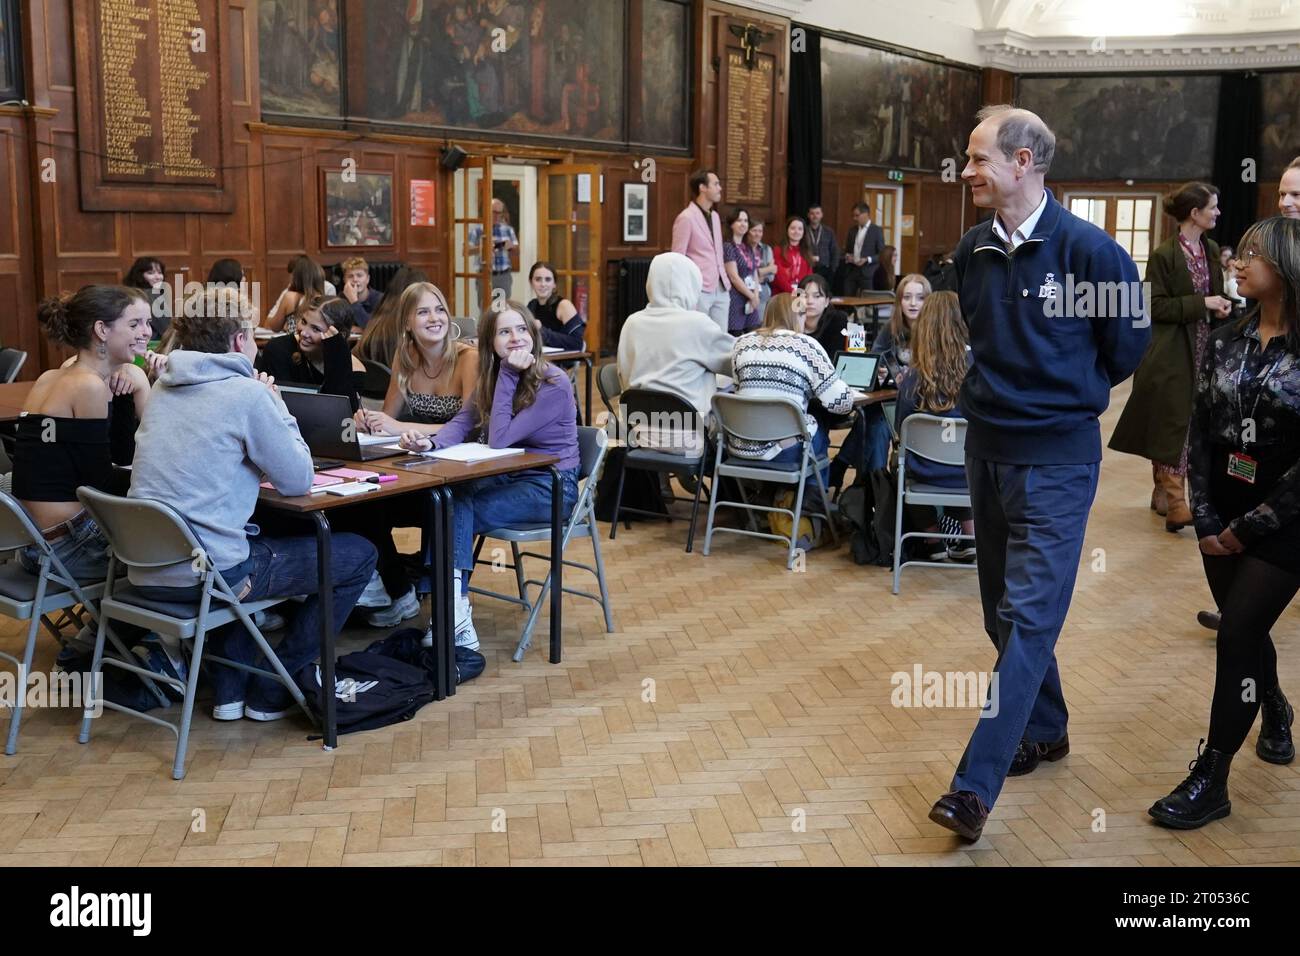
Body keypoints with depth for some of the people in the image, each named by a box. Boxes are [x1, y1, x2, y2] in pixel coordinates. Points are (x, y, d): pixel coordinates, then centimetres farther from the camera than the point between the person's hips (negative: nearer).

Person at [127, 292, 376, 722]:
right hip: (204, 570, -8)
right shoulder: (247, 393, -12)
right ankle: (270, 691, 14)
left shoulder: (164, 388, 10)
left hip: (147, 570, 8)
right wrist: (276, 405, 6)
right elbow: (298, 480, -5)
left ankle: (230, 689, 32)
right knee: (359, 555, 8)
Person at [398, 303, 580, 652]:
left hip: (551, 487, -6)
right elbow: (462, 423, -5)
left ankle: (455, 621, -23)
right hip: (508, 478, 6)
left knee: (458, 510, -24)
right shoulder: (492, 377, 7)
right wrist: (432, 443, -27)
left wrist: (508, 377, -21)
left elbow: (499, 439, -22)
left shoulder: (554, 384, -16)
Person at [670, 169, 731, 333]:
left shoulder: (715, 216, 15)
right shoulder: (686, 218, -9)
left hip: (721, 289, 7)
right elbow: (678, 259, -10)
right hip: (700, 290, -7)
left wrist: (726, 282, 15)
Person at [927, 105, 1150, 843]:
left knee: (1029, 616, -8)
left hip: (1057, 457, -6)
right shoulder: (973, 250, 2)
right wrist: (1002, 390, 12)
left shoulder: (1087, 248, -14)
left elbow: (1130, 344, -1)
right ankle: (1047, 732, 35)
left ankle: (976, 786, -8)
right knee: (1003, 608, 15)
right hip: (987, 446, 7)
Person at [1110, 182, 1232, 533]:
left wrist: (1221, 307, 0)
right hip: (1171, 353, -7)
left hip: (1201, 349, 7)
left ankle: (1162, 491, 20)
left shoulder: (1211, 250, 10)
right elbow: (1156, 307, -13)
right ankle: (1175, 502, -8)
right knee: (1174, 424, -9)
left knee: (1180, 423, 11)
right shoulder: (1164, 254, -11)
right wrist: (1202, 304, -17)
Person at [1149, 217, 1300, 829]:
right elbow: (1201, 433, 3)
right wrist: (1206, 519, -4)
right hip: (1223, 516, 5)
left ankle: (1210, 781, 3)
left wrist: (1249, 527, -13)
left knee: (1238, 635, -7)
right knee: (1245, 629, 17)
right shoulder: (1224, 342, 2)